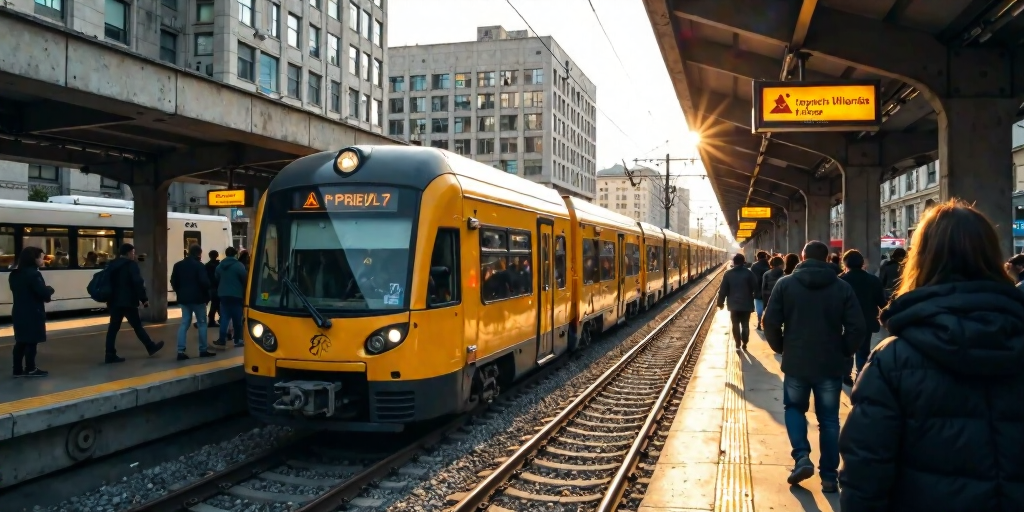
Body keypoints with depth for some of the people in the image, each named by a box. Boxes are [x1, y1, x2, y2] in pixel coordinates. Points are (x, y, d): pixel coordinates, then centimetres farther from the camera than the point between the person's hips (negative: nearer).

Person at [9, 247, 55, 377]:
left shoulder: (14, 274, 10)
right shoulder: (34, 274, -19)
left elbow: (17, 291, 17)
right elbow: (44, 293, -23)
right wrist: (50, 289, 1)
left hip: (19, 312, 8)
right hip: (32, 313, -8)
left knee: (21, 341, 13)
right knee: (31, 341, 1)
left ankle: (18, 369, 16)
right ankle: (30, 369, 8)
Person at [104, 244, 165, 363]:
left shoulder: (111, 265, 14)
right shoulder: (131, 264, -9)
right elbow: (138, 283, -17)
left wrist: (109, 298, 21)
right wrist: (144, 298, -13)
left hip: (114, 301, 7)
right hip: (128, 301, -7)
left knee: (113, 327, 4)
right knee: (137, 326, 3)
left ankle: (110, 355, 1)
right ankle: (151, 347, 15)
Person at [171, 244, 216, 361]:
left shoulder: (178, 265, 8)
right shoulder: (199, 265, -12)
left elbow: (173, 281, 8)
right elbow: (205, 282, -18)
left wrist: (180, 293, 17)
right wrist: (207, 294, 0)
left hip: (184, 298, 6)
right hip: (198, 298, -6)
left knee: (184, 323, 7)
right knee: (202, 323, 5)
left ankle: (180, 351, -1)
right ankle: (203, 350, 7)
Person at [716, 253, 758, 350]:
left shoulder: (728, 273, -3)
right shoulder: (749, 273, -5)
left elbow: (723, 290, -2)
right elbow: (755, 287, -4)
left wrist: (720, 302, 5)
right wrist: (752, 299, 11)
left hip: (733, 304, 0)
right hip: (746, 304, 0)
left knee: (735, 325, 9)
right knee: (745, 324, 11)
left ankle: (738, 344, 5)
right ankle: (744, 343, 13)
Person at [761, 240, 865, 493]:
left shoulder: (785, 284, -4)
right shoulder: (842, 287, -3)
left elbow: (770, 322, -7)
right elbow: (857, 327, -7)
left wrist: (781, 348, 9)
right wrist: (844, 352, 8)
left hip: (795, 362, 0)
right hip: (831, 365, 1)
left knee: (795, 408, 20)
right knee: (829, 419, 12)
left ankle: (802, 457, 1)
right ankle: (829, 476, 14)